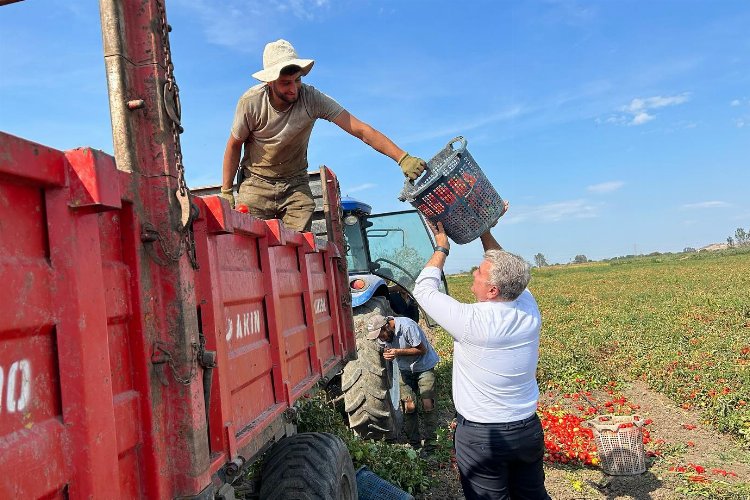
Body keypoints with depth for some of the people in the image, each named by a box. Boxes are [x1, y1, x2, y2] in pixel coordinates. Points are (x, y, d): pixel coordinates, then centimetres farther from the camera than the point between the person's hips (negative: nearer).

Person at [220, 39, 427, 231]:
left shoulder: (311, 98, -21)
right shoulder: (251, 102, -19)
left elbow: (360, 130, -26)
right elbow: (234, 145, -4)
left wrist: (403, 158, -37)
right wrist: (226, 191, -3)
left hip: (296, 183, 1)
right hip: (256, 183, 0)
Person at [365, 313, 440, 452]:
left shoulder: (407, 327, -28)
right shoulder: (383, 333, -8)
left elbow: (422, 349, -23)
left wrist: (398, 352, -32)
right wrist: (387, 353, -14)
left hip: (424, 366, -5)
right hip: (405, 369, 5)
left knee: (427, 405, -12)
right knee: (409, 406, -3)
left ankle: (430, 444, -1)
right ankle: (414, 444, 9)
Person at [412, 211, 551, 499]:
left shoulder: (471, 322, -26)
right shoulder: (529, 311, -11)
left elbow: (424, 289, -11)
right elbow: (509, 273, 10)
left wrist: (441, 248, 1)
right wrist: (485, 233, 13)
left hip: (480, 435, -5)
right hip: (528, 429, 5)